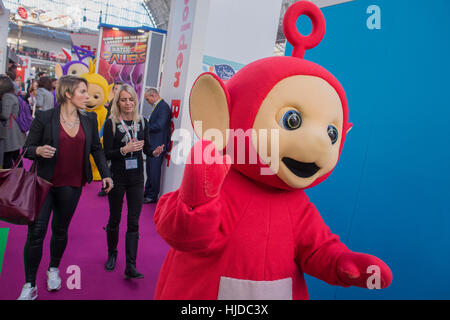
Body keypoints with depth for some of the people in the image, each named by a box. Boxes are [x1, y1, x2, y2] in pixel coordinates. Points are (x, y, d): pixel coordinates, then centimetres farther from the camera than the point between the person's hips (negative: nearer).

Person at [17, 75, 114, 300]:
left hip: (71, 185, 3)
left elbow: (96, 148, 11)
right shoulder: (44, 118, -7)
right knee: (36, 232, -2)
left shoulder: (89, 120, 3)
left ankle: (53, 269, 38)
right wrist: (38, 151, -25)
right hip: (44, 182, -3)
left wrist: (105, 174, 5)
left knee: (60, 230, 15)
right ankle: (30, 285, 13)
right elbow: (27, 148, -2)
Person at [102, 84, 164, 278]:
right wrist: (125, 149, -25)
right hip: (117, 176, -2)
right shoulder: (111, 123, -6)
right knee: (114, 219, 14)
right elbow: (106, 153, -9)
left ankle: (130, 266, 5)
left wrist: (155, 152, -13)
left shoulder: (142, 122, 3)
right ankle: (112, 254, 37)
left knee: (133, 222, 1)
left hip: (136, 177, 2)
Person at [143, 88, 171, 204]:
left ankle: (153, 196, 11)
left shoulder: (163, 106, -15)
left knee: (154, 170, -1)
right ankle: (147, 193, 30)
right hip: (152, 144, 10)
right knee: (150, 169, 18)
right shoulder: (157, 106, 16)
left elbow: (159, 126, -22)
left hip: (158, 145, -10)